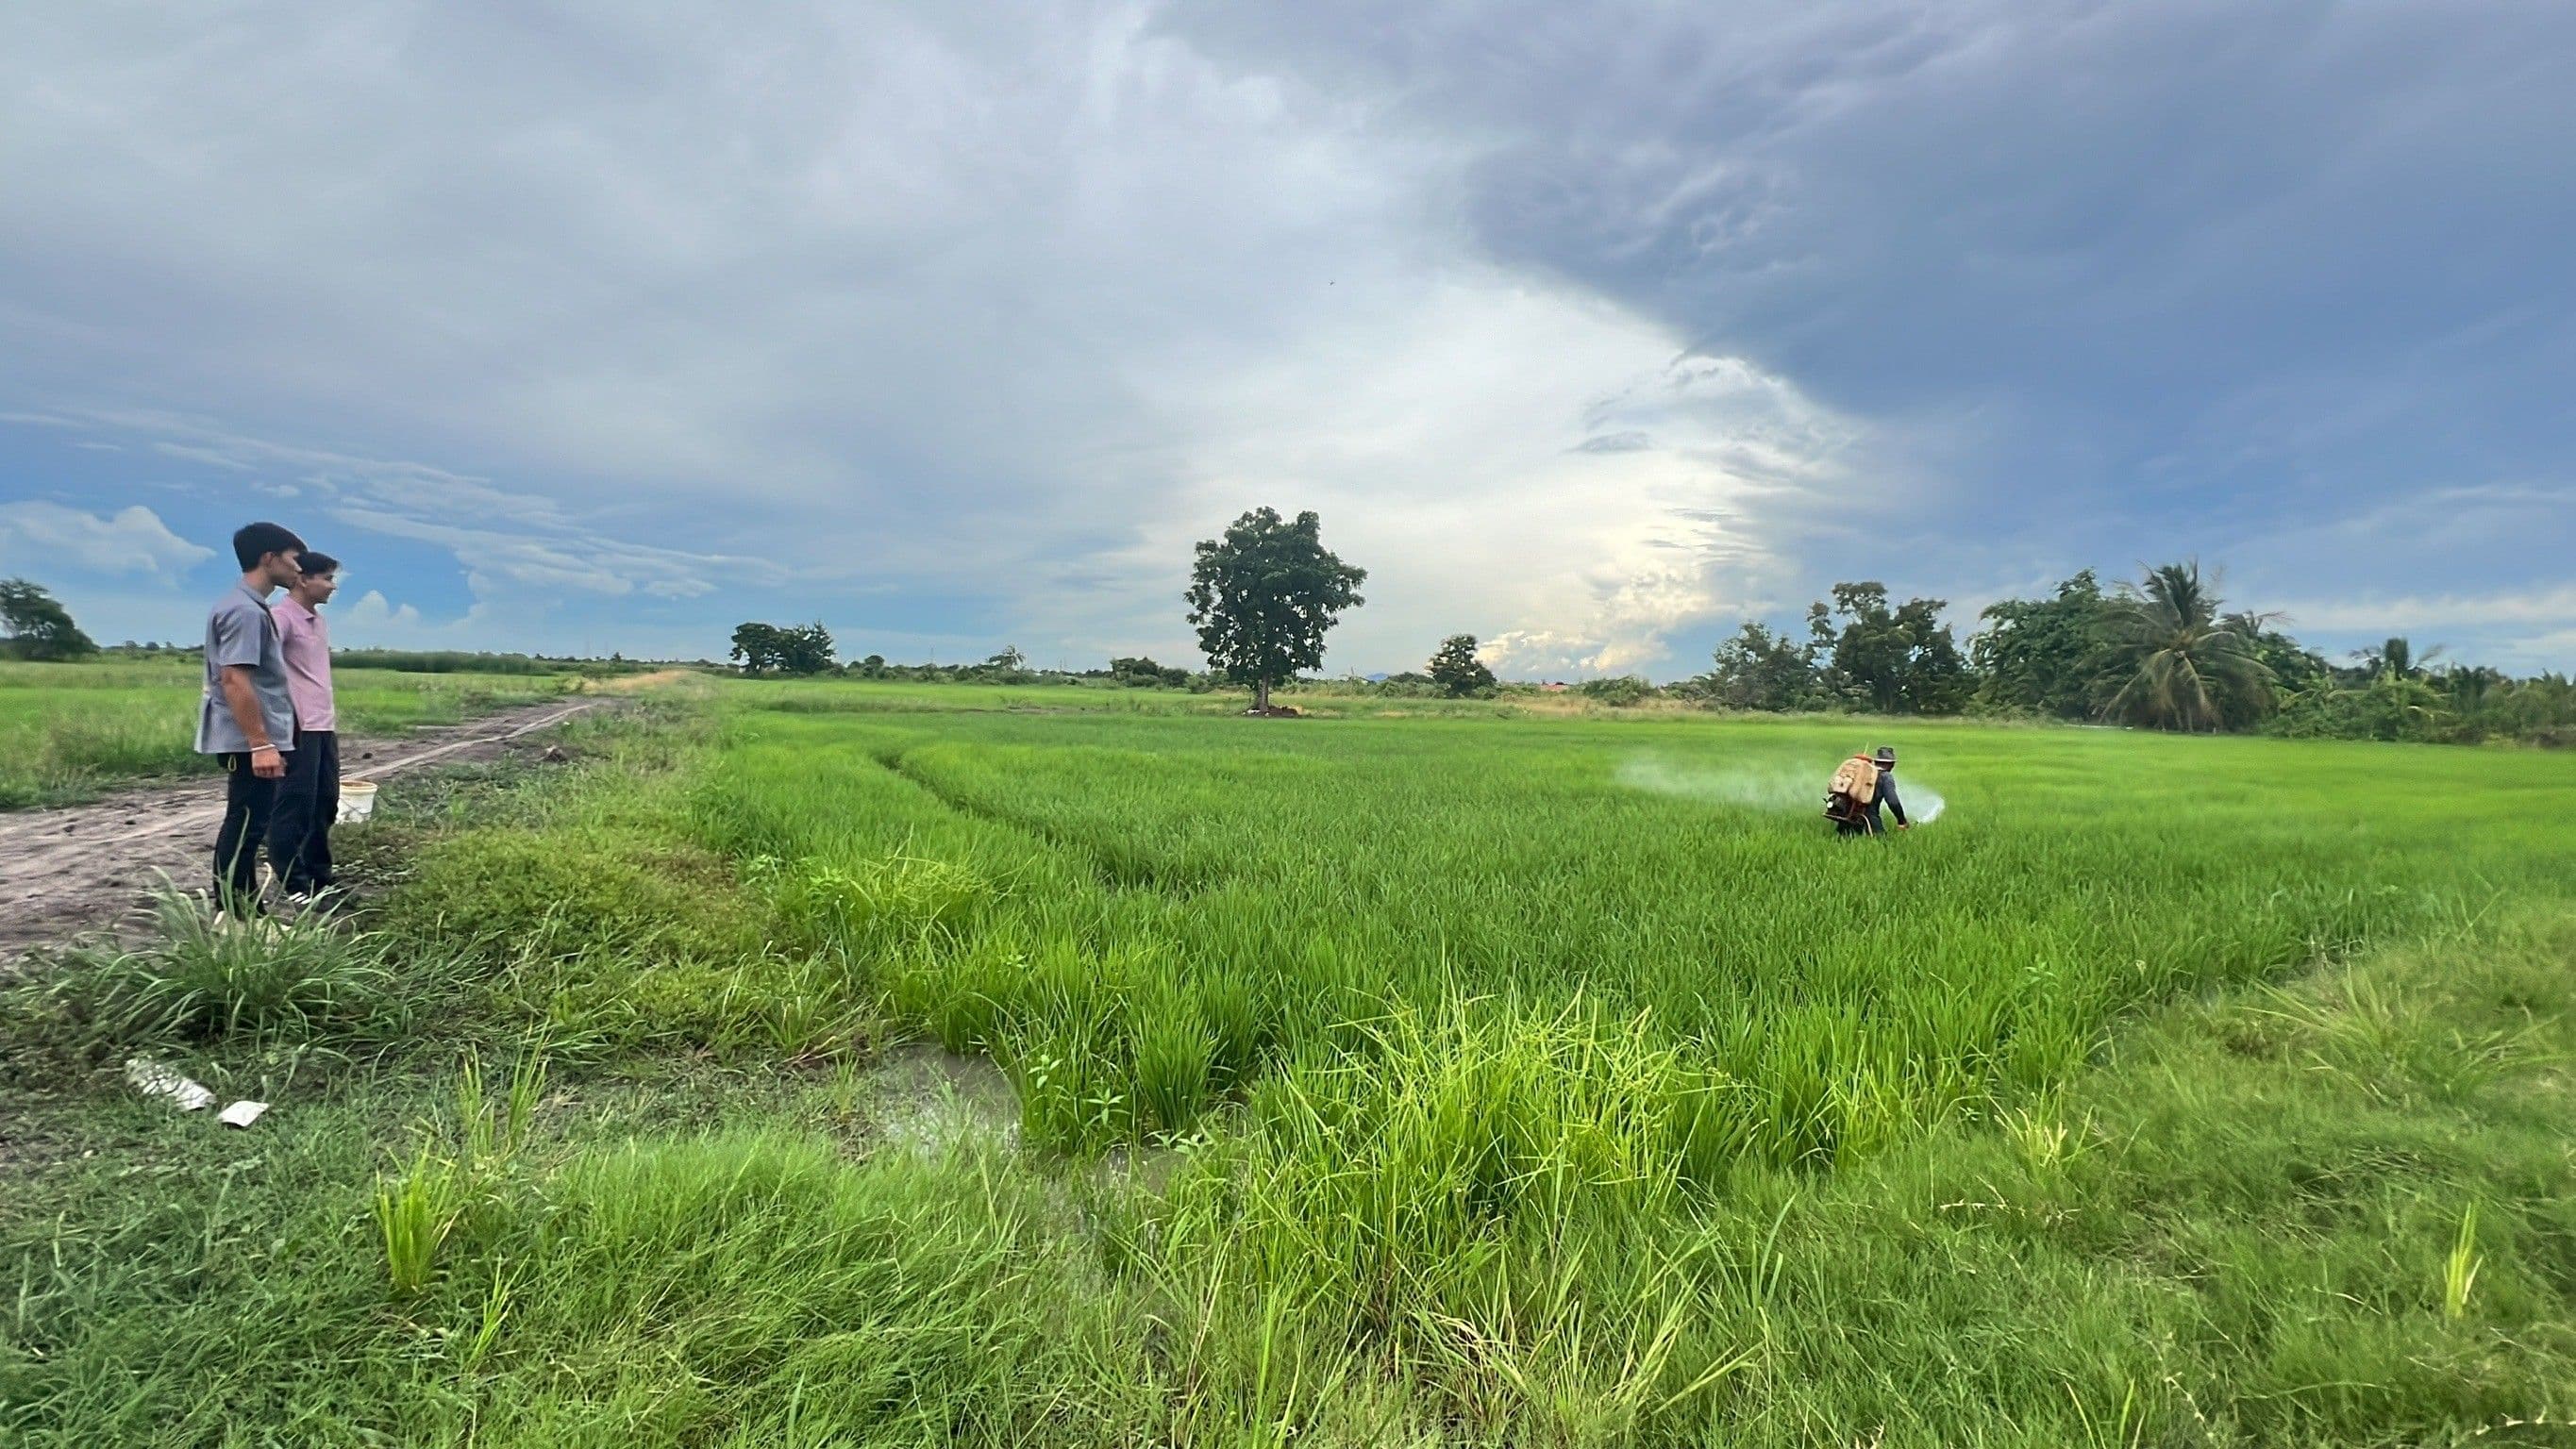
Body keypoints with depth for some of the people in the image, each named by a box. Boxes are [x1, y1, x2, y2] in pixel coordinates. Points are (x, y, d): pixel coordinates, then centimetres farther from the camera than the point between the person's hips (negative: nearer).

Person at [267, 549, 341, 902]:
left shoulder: (317, 619, 17)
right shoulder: (282, 616, -10)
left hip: (323, 726, 9)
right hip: (298, 727, -9)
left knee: (325, 801, 12)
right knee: (295, 804, -4)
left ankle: (318, 878, 20)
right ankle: (292, 883, 2)